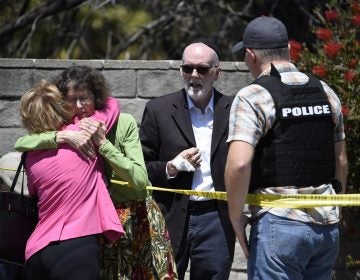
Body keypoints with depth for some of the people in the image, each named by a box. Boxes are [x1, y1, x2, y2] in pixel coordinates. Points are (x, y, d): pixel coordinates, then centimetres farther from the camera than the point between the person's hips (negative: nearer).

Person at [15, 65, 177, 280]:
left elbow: (140, 180, -17)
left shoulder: (123, 123, -9)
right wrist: (61, 137, -29)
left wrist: (103, 143, -23)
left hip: (135, 220, -1)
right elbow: (21, 144, -15)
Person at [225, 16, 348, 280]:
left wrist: (236, 217, -7)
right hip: (327, 225, 6)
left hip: (279, 224, -6)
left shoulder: (252, 98, -9)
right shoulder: (326, 92, 11)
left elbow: (239, 164, -19)